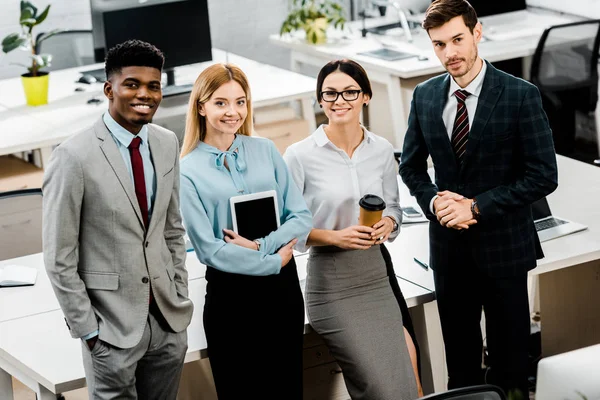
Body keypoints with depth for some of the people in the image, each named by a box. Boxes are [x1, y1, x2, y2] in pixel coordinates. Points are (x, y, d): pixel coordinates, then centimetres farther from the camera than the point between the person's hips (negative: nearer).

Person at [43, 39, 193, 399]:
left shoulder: (167, 144, 5)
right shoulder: (75, 157, -15)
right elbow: (59, 260, -11)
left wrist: (181, 299, 11)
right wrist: (87, 329, -10)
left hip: (170, 319, 5)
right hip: (113, 327, -5)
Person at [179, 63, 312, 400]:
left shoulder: (265, 150, 3)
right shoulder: (189, 171, -7)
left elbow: (302, 217, 1)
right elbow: (209, 249, -12)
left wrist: (260, 245, -14)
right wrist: (273, 261, -10)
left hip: (283, 286, 3)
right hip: (231, 293, -3)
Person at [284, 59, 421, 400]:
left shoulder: (382, 150, 3)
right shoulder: (300, 156, -9)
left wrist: (387, 224, -8)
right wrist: (335, 236, -19)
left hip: (376, 273, 4)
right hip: (331, 280, -4)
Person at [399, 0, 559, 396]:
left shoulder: (520, 95, -12)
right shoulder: (425, 96, 2)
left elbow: (543, 175, -14)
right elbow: (411, 165, 13)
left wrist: (477, 207, -17)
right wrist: (433, 201, -8)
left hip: (503, 245, -4)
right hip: (449, 245, 4)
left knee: (509, 361, 7)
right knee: (460, 357, 15)